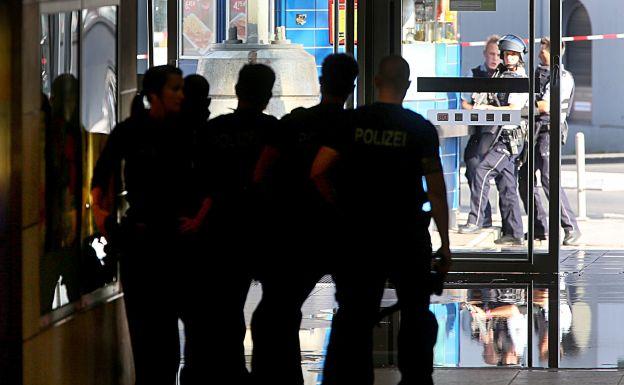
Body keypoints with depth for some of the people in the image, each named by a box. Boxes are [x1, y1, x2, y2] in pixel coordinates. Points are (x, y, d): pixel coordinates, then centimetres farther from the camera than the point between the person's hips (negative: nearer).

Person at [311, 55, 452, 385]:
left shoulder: (352, 122, 0)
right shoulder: (421, 129, -4)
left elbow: (318, 172, -7)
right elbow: (436, 190, -7)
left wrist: (341, 209, 7)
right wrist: (444, 244, -3)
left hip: (358, 234, 1)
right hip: (407, 237, -1)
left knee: (355, 316, 7)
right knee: (416, 313, 15)